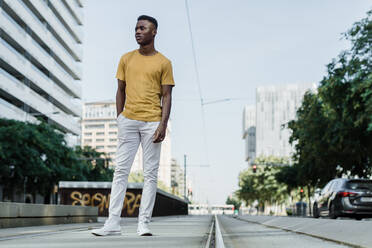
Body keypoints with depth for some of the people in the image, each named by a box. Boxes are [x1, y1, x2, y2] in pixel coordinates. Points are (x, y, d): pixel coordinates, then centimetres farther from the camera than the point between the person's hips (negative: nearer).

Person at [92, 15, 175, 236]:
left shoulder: (163, 63, 6)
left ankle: (144, 224, 3)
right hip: (128, 121, 2)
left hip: (152, 122, -2)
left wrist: (163, 124, -9)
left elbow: (167, 96, 2)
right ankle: (113, 223, -1)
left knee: (151, 174, -1)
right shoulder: (126, 59, 14)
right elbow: (121, 91, 16)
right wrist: (119, 119, 8)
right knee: (121, 170, -1)